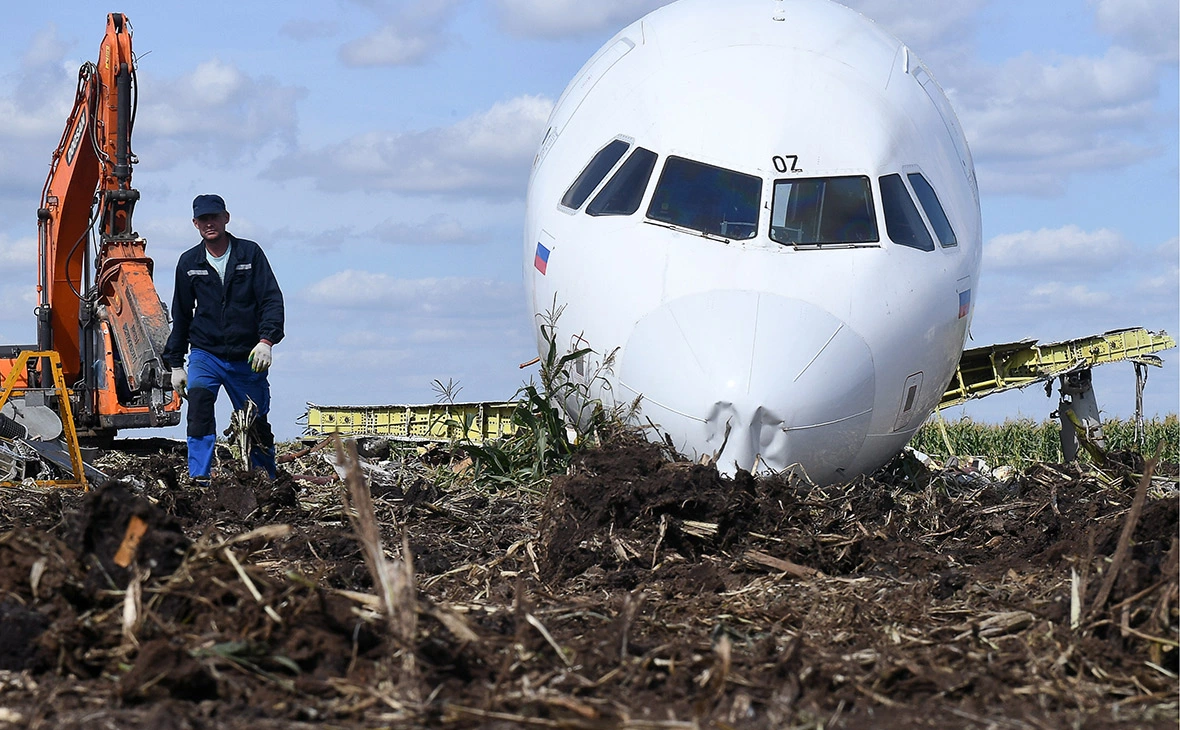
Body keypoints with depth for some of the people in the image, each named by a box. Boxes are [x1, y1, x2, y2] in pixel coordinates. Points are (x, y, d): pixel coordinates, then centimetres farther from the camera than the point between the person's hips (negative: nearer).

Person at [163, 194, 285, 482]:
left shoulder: (250, 253, -1)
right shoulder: (189, 262, 5)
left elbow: (272, 300, -5)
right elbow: (181, 315, 13)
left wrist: (266, 340, -20)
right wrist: (175, 363, 12)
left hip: (248, 358, 0)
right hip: (206, 353, 0)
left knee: (257, 426, 7)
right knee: (199, 396, -27)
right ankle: (199, 479, -29)